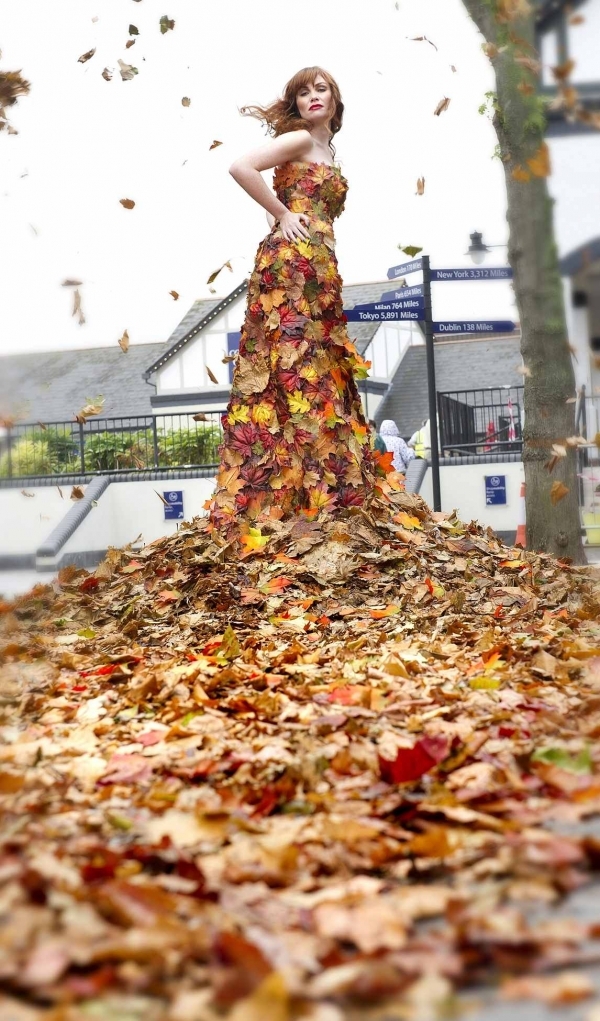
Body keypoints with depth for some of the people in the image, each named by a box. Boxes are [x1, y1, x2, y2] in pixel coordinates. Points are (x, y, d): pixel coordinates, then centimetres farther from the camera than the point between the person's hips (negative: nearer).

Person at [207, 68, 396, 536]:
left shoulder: (328, 151, 25)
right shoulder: (298, 139, 1)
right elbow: (241, 168, -13)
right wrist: (282, 215, -7)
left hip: (319, 265, 9)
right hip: (290, 260, -9)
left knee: (323, 371, 5)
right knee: (294, 365, -14)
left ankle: (333, 482, 7)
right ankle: (286, 492, -17)